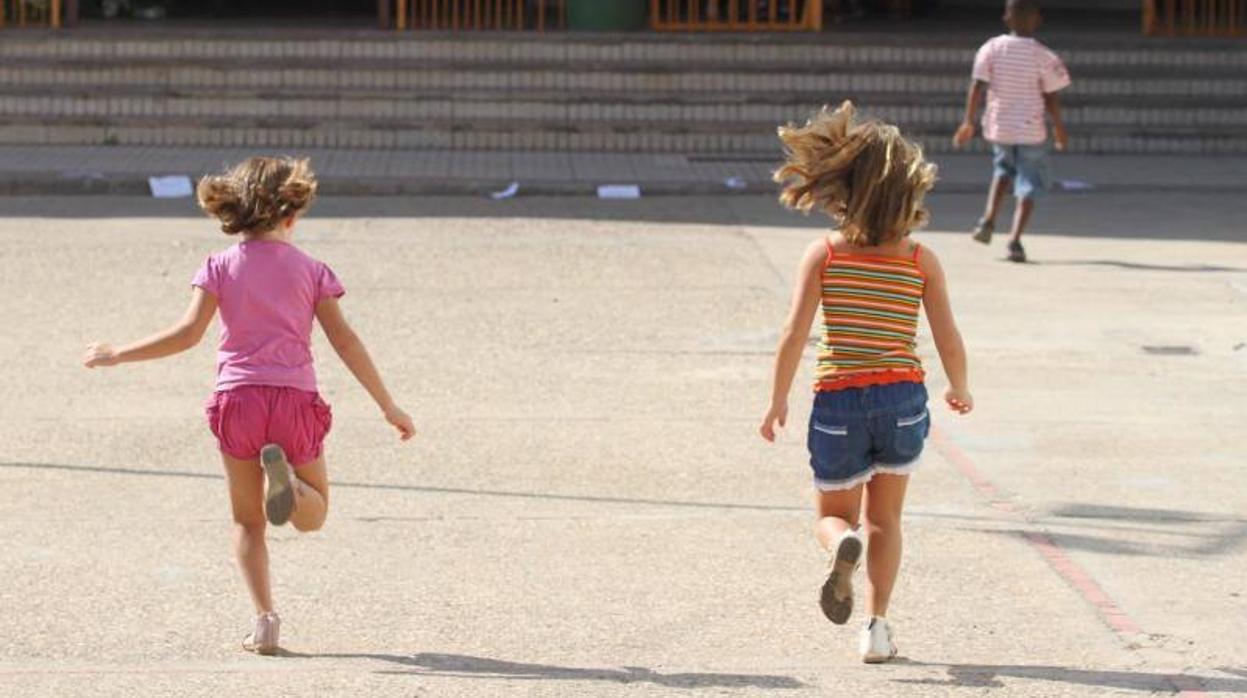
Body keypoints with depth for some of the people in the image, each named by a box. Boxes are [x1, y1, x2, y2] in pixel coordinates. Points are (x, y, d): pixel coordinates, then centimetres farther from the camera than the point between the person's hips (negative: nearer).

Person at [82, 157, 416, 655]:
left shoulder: (221, 266, 6)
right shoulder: (310, 270, 7)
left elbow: (188, 333, -4)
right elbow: (344, 340, 3)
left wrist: (117, 355, 5)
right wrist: (388, 407, 6)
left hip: (237, 398, 0)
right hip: (296, 399, 0)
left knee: (248, 521, 12)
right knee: (313, 515, 14)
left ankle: (265, 619, -5)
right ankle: (286, 479, -22)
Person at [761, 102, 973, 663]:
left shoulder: (823, 255, -5)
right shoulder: (922, 262, -2)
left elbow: (795, 333, -10)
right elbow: (949, 343, 0)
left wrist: (778, 400, 1)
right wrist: (960, 390, 20)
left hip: (838, 401, -1)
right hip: (902, 399, 1)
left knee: (833, 516, 16)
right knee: (884, 519, 18)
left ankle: (844, 545, -21)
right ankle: (876, 626, 9)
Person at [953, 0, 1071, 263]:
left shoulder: (992, 49, -5)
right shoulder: (1043, 56, -10)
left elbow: (978, 86, -7)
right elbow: (1051, 98, -6)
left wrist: (968, 121, 0)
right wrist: (1059, 127, 9)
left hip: (998, 125, 3)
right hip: (1031, 130, -3)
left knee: (1004, 168, 30)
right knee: (1029, 186, 4)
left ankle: (989, 219, 12)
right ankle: (1015, 239, -11)